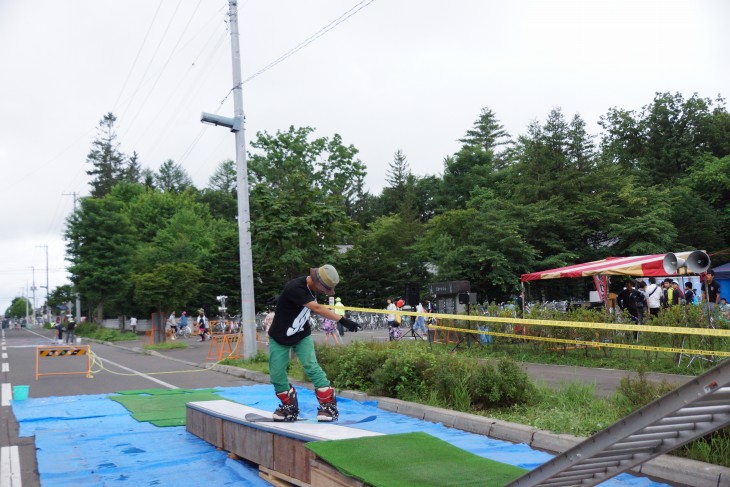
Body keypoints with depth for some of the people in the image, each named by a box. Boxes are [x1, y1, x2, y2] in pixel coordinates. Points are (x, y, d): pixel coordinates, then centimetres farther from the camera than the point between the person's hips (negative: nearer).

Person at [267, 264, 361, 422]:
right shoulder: (295, 288, -30)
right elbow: (317, 308, -39)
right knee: (276, 373, -3)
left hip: (302, 336, 4)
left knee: (311, 366, -13)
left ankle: (329, 406, -11)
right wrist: (342, 320, -43)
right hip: (279, 338, -4)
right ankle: (289, 406, 17)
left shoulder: (312, 287, -5)